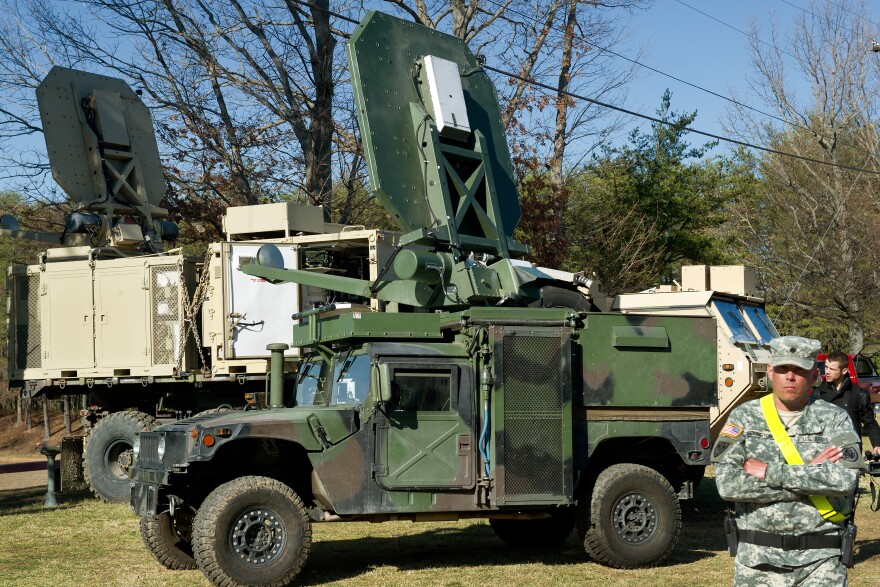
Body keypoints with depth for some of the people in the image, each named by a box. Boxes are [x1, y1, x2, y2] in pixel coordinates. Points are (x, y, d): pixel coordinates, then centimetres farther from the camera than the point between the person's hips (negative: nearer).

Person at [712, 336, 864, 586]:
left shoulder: (835, 419, 3)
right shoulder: (744, 418, 3)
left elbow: (845, 479, -14)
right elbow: (727, 483, -11)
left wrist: (769, 472, -13)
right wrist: (810, 473, -11)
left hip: (821, 559, -1)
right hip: (756, 559, 1)